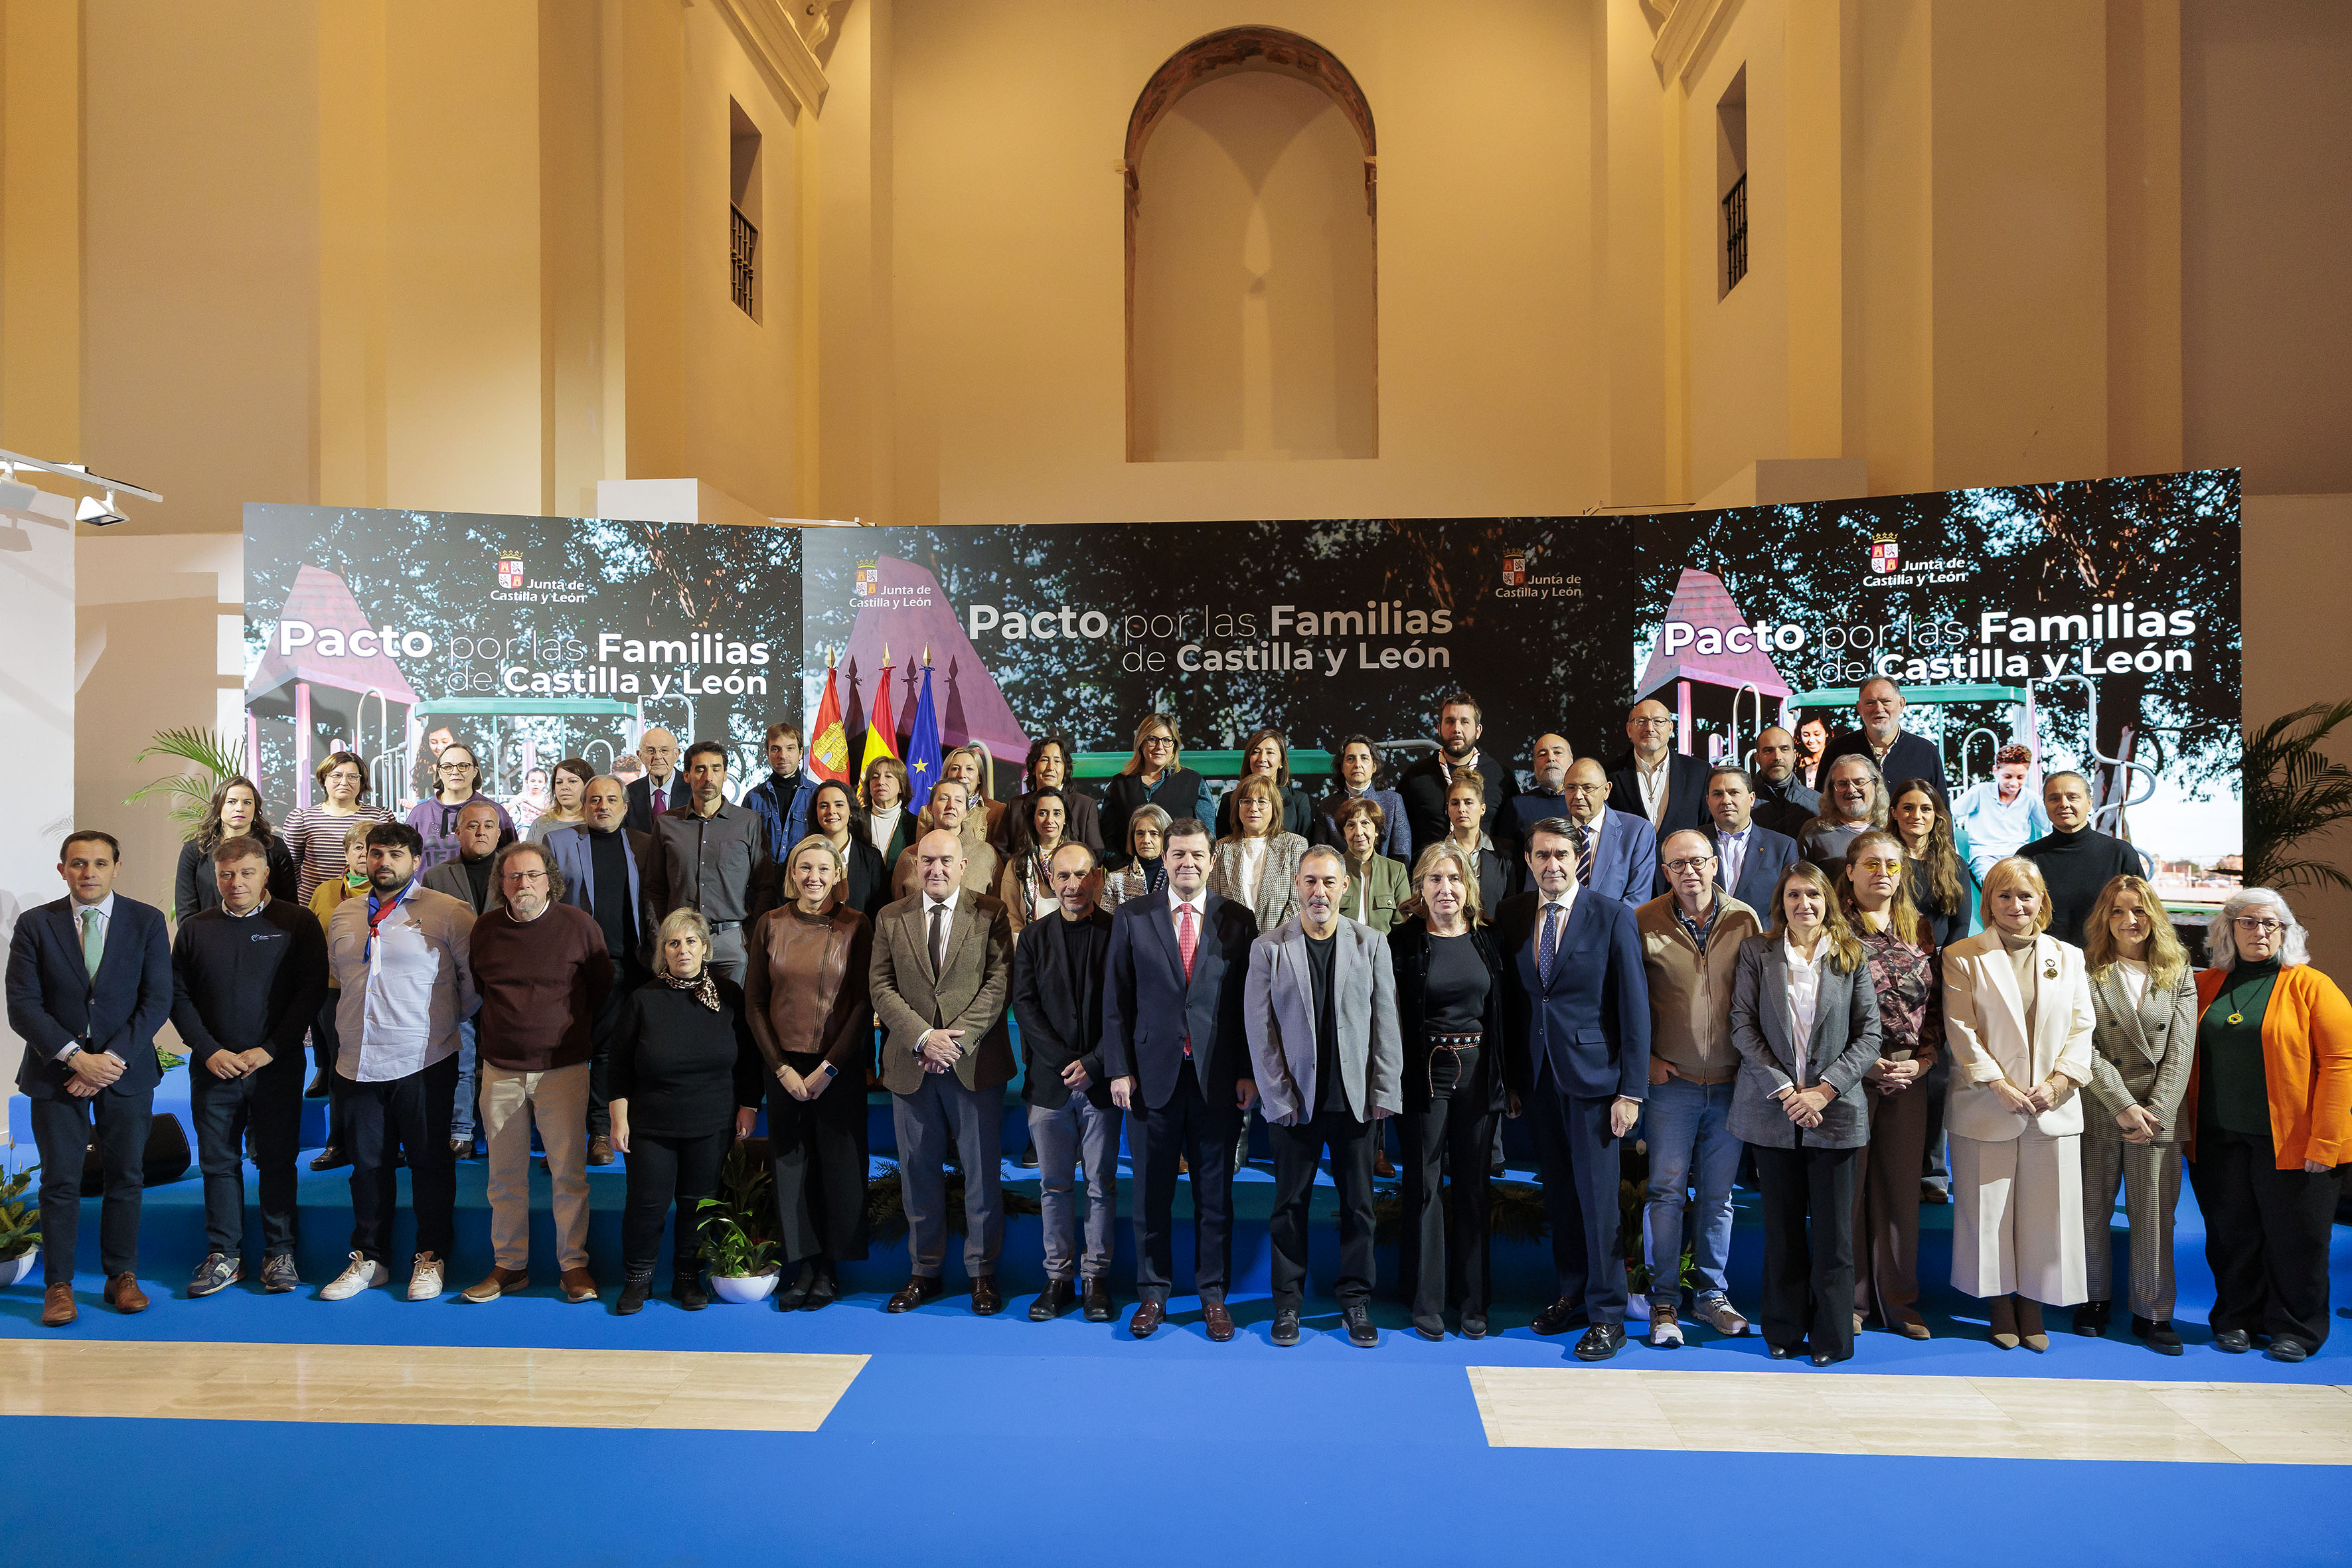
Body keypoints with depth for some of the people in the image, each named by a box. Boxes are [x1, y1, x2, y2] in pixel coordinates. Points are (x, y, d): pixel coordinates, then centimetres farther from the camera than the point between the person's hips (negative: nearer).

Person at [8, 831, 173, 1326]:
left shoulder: (147, 922, 0)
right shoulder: (34, 925, 0)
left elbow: (157, 1001, -4)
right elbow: (23, 1005, -5)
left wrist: (113, 1059, -13)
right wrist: (76, 1056, -16)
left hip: (126, 1071, 0)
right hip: (56, 1072, 0)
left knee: (125, 1178, 7)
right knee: (60, 1182, 2)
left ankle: (122, 1276, 18)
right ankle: (58, 1285, 13)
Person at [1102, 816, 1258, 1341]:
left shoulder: (1238, 920, 3)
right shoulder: (1131, 918, 2)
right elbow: (1116, 999, 3)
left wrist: (1249, 1073, -2)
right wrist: (1119, 1070, -3)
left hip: (1218, 1077, 0)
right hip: (1152, 1075, 0)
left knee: (1215, 1193, 9)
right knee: (1151, 1193, 8)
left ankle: (1213, 1296, 22)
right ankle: (1152, 1294, 22)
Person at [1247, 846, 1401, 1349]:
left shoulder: (1371, 944, 3)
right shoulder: (1268, 949, -1)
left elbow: (1386, 1024, 3)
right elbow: (1259, 1030, -2)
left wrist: (1384, 1094, -1)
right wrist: (1279, 1096, -5)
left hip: (1356, 1099, 1)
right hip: (1296, 1101, -1)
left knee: (1358, 1204, 8)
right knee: (1290, 1204, 6)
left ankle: (1355, 1301, 23)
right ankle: (1288, 1303, 21)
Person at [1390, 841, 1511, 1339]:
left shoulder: (1488, 939, 5)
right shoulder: (1403, 941, -5)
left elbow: (1503, 1012, 8)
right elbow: (1389, 1015, -5)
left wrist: (1506, 1079, 6)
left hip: (1477, 1071, 3)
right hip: (1425, 1073, -3)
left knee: (1474, 1186, 10)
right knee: (1424, 1186, 4)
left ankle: (1472, 1301, 21)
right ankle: (1427, 1303, 15)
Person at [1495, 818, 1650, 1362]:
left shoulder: (1613, 918, -6)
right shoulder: (1511, 916, 5)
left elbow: (1635, 1007, -7)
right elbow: (1511, 1000, 9)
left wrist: (1632, 1090, -10)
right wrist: (1510, 1078, 6)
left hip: (1592, 1073, -4)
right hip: (1538, 1076, 4)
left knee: (1597, 1195, 0)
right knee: (1558, 1192, 12)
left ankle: (1607, 1315, 12)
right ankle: (1571, 1293, 27)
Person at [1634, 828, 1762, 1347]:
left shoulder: (1744, 920, 1)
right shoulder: (1644, 922, -5)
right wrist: (1644, 1058, -2)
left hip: (1731, 1083, 2)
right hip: (1671, 1080, -2)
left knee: (1718, 1193, 11)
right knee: (1667, 1191, 1)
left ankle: (1713, 1294, 25)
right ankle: (1664, 1300, 12)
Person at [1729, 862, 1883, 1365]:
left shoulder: (1851, 958, 6)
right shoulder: (1756, 952, 5)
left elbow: (1869, 1034, 2)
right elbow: (1743, 1025, -1)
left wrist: (1825, 1089, -9)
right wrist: (1783, 1090, -9)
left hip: (1834, 1108, 0)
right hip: (1773, 1107, 0)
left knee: (1832, 1227, 2)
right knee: (1782, 1224, 6)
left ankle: (1831, 1336, 14)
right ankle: (1784, 1329, 18)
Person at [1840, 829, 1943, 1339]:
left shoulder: (1919, 930, 11)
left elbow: (1934, 1003, 11)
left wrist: (1926, 1059, -2)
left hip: (1910, 1075, 4)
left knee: (1902, 1187, 10)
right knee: (1847, 1185, 3)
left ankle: (1899, 1300, 22)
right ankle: (1850, 1299, 15)